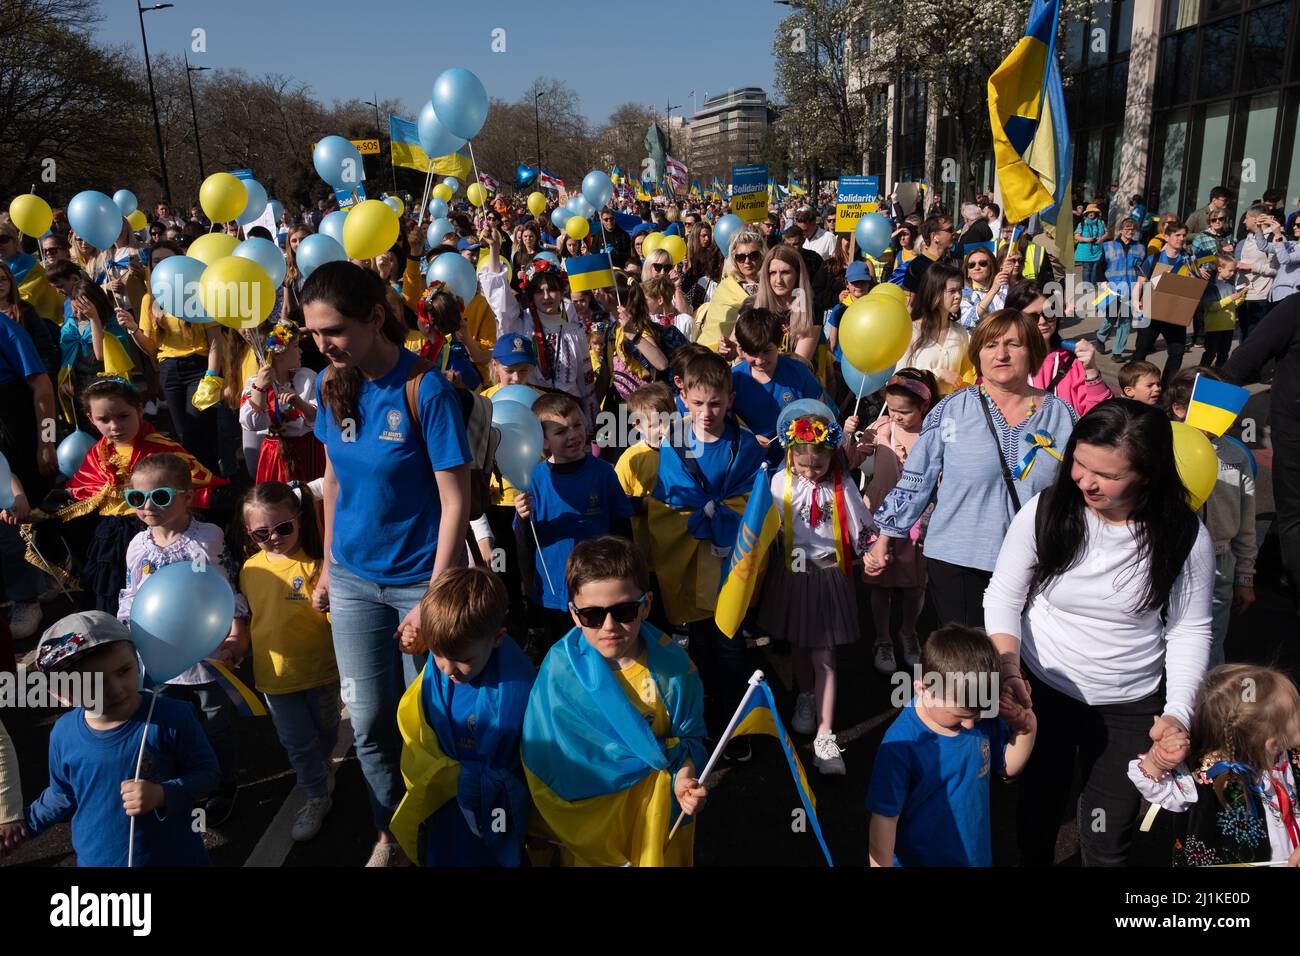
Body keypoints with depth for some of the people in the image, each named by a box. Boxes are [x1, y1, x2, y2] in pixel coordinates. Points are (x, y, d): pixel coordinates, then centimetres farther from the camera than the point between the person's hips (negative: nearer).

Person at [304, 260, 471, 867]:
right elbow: (334, 478, 10)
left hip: (420, 577, -4)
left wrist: (433, 599, -17)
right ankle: (391, 834, 35)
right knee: (369, 721, 12)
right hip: (354, 578, 5)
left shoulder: (425, 389, -19)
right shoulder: (331, 384, -2)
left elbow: (455, 502, -17)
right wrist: (329, 566, 12)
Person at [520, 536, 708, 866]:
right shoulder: (560, 668, -19)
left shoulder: (673, 665, -15)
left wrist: (686, 775, -25)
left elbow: (690, 736, -4)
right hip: (588, 809, -1)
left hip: (657, 806, 1)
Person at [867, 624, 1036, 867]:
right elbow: (884, 820, -23)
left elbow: (1008, 767, 4)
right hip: (918, 858, -5)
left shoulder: (983, 717, -12)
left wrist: (1026, 729, -12)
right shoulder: (902, 745, -30)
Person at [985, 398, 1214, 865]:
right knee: (1038, 808, 21)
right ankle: (1031, 860, 50)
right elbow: (1003, 595, -9)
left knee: (1107, 842, 11)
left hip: (1132, 706, 0)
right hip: (1042, 691, 0)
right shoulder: (1044, 512, -17)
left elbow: (1189, 629, -4)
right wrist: (1009, 666, -23)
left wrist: (1178, 713, -14)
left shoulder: (1185, 536, -14)